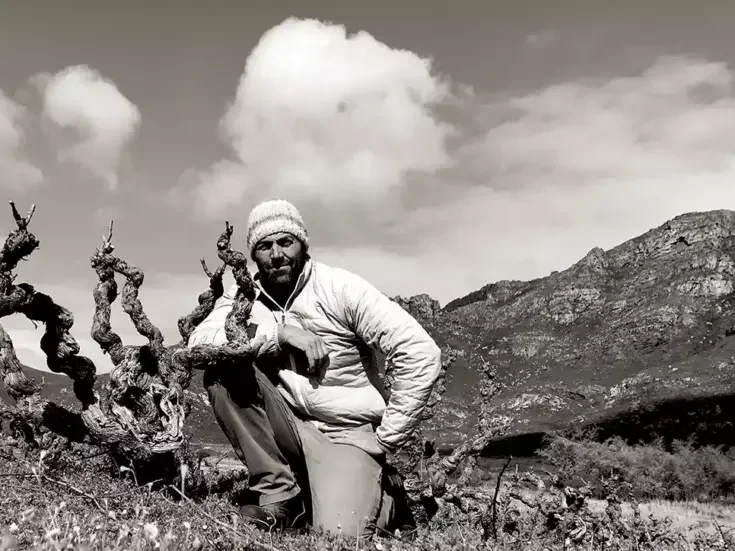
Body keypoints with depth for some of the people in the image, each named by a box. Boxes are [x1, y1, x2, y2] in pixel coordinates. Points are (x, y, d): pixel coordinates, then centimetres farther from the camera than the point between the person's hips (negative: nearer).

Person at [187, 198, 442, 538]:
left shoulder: (341, 289, -13)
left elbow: (422, 355, -17)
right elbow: (199, 343, -18)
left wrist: (385, 440, -13)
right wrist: (277, 334, -25)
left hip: (346, 433, -3)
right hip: (290, 428, 3)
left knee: (339, 535, -25)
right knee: (223, 373, -19)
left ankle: (382, 499, 14)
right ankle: (279, 495, -8)